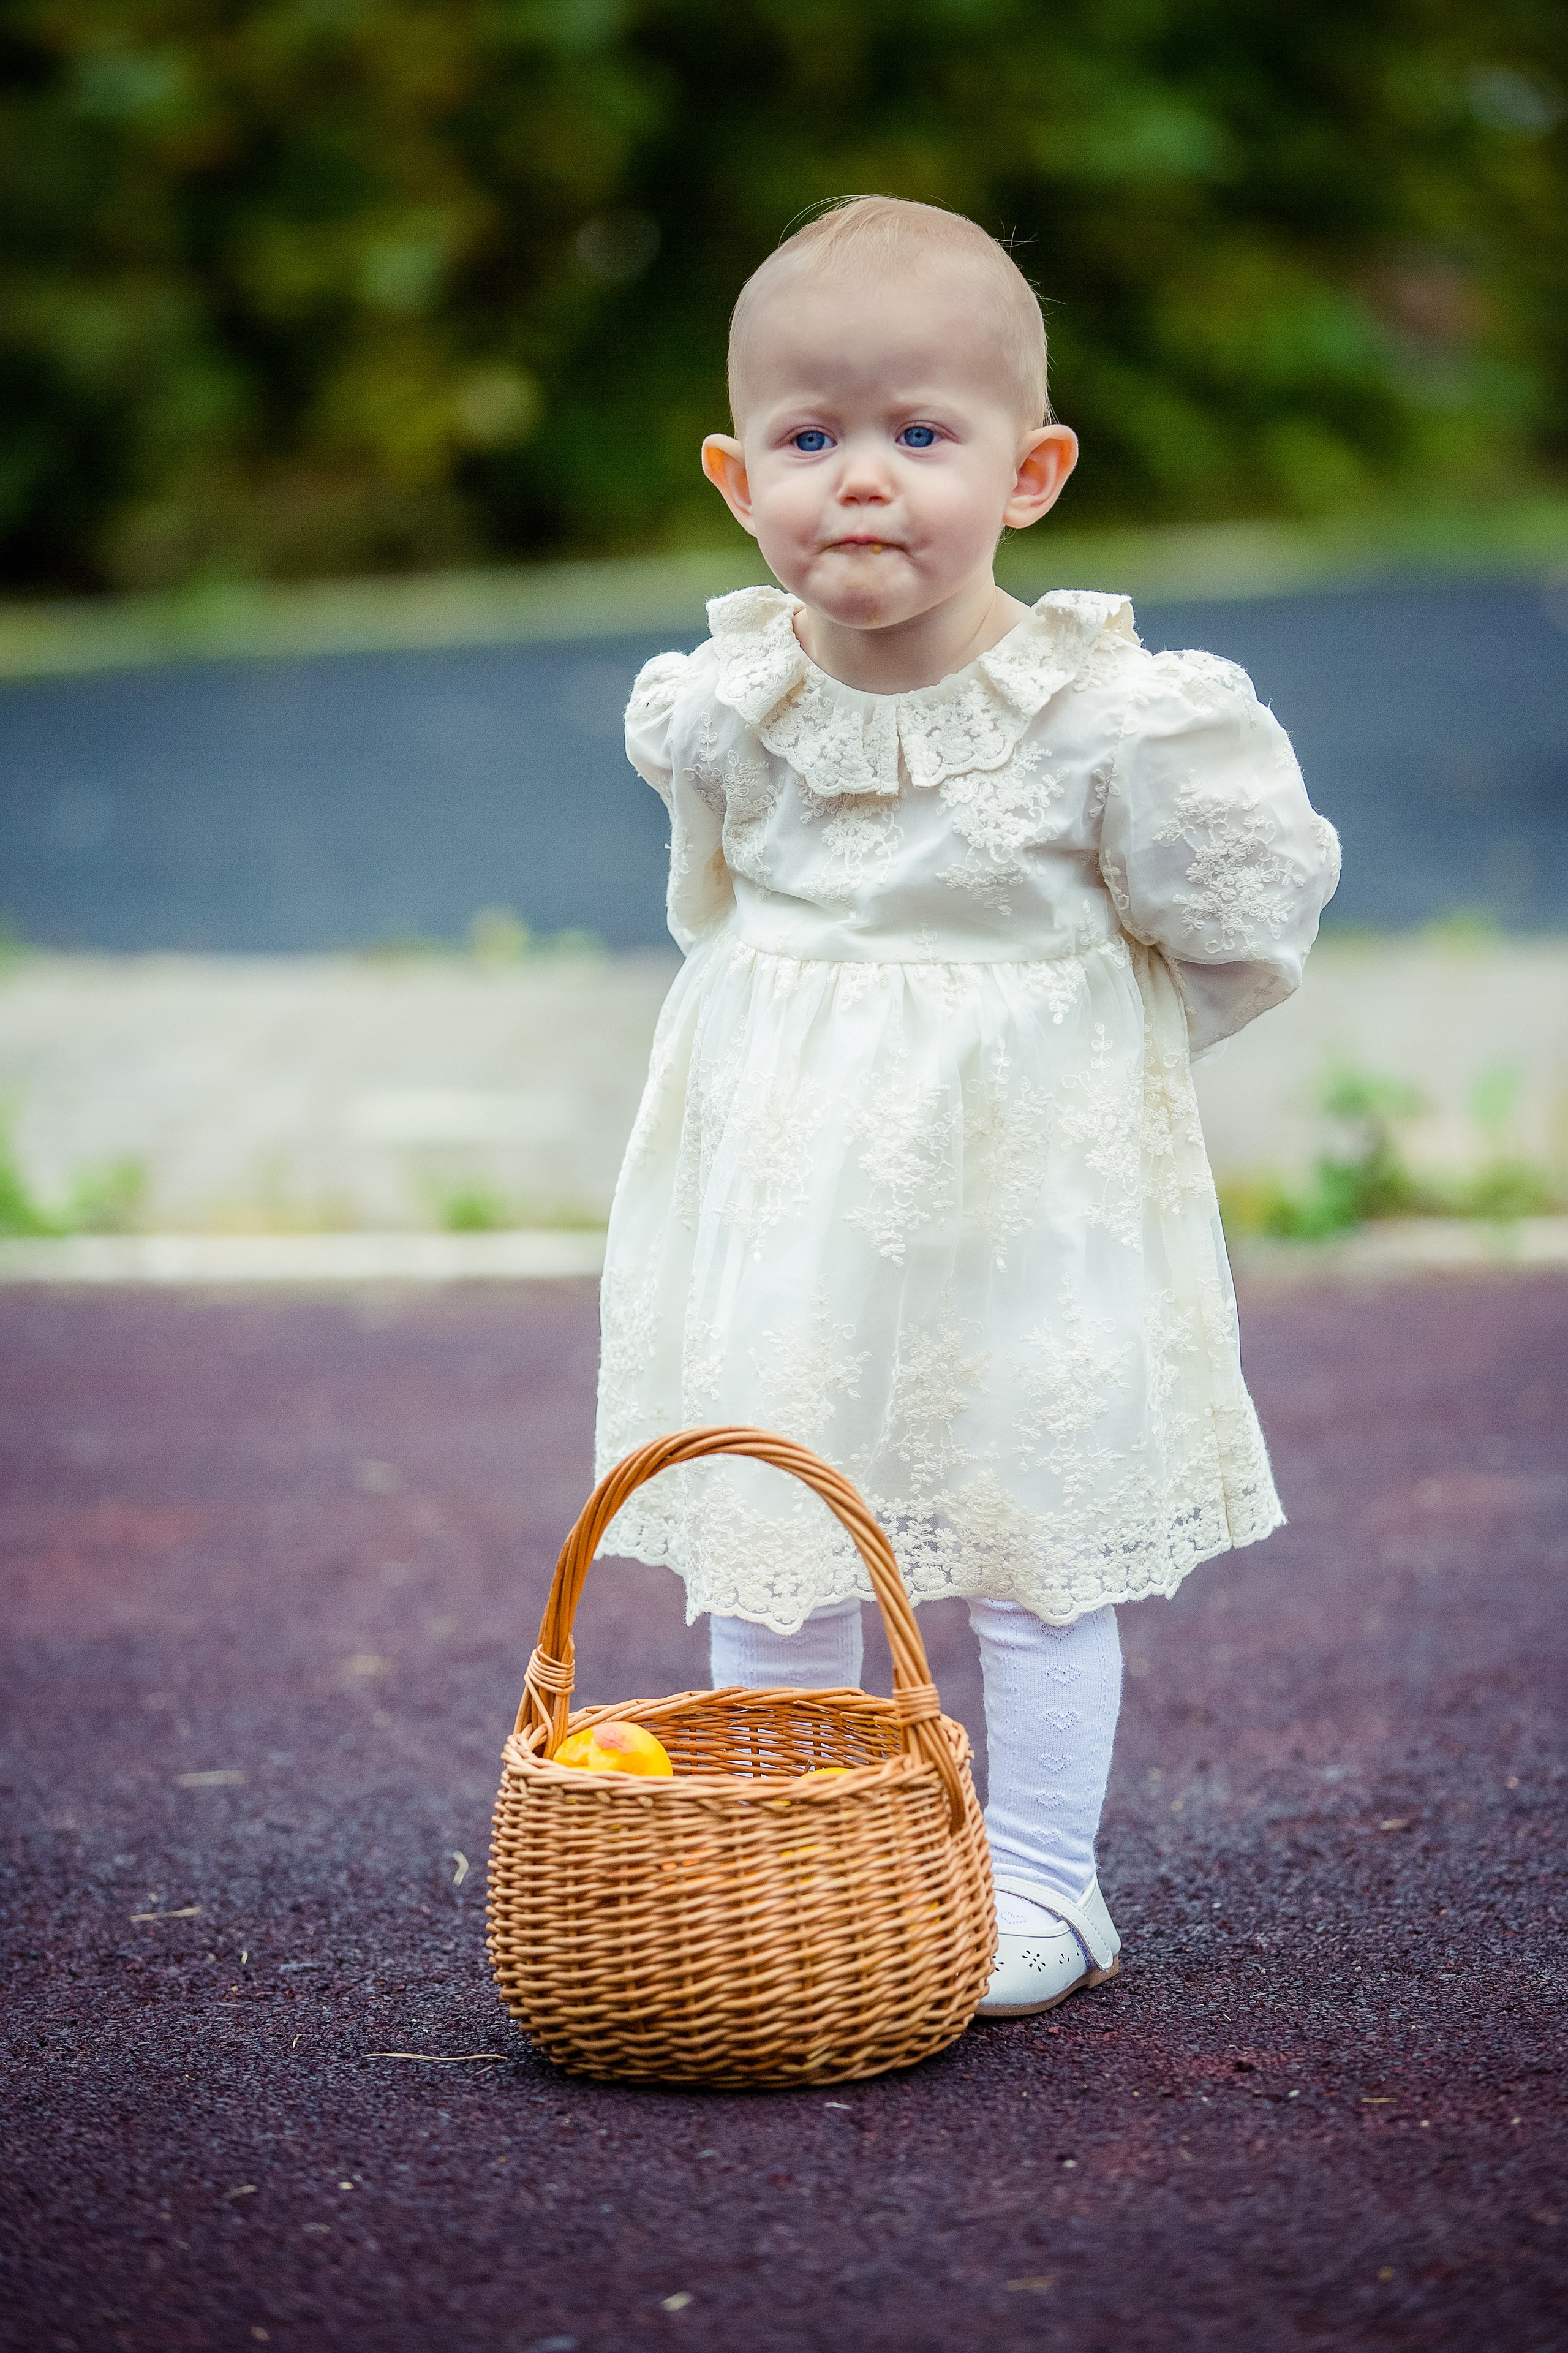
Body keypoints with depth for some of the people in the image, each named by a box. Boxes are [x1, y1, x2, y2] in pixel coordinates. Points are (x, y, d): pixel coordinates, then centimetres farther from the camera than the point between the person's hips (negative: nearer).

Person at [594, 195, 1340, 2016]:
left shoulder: (1108, 718, -16)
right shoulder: (719, 714, -6)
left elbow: (1249, 921, -3)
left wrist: (1084, 1040, 2)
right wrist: (825, 1050, 11)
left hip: (1030, 1177, -3)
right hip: (787, 1187, 3)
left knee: (1042, 1535, 7)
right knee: (764, 1534, 9)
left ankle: (1041, 1883, 21)